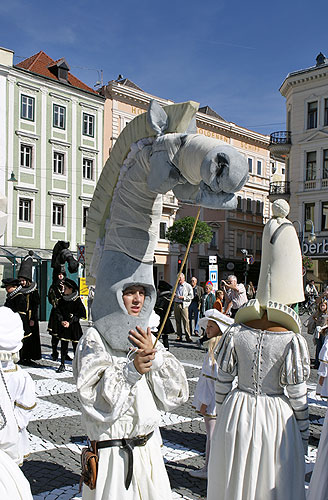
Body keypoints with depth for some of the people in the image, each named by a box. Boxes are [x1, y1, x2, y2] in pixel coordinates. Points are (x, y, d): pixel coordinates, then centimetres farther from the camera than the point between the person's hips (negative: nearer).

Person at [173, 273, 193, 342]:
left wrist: (183, 297, -13)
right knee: (177, 321, 4)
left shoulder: (188, 286, 2)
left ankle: (188, 337, -8)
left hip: (183, 305, -5)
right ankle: (179, 336, 9)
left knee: (186, 321, -10)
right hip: (176, 304, 5)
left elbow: (191, 296, -2)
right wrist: (174, 295, 5)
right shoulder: (176, 285, 18)